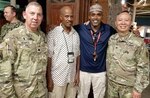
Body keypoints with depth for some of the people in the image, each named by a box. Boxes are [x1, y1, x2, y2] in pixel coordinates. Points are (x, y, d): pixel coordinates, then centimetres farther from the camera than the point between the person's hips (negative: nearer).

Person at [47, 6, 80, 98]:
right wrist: (49, 78, -8)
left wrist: (77, 73, 4)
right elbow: (49, 57, -9)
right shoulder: (52, 34, -10)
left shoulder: (76, 34, 4)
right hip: (58, 77, -4)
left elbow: (77, 55, 8)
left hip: (72, 77, 4)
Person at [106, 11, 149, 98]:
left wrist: (138, 89, -13)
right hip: (111, 82, 4)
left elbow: (143, 68, -13)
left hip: (128, 86, -4)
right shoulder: (111, 39, -2)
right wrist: (109, 74, 11)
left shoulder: (138, 42, -16)